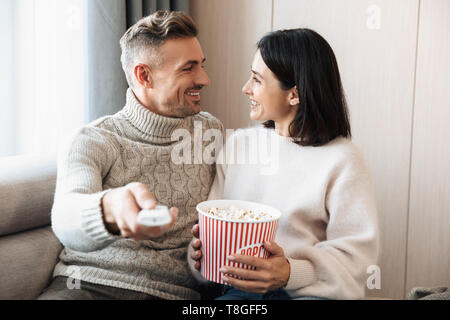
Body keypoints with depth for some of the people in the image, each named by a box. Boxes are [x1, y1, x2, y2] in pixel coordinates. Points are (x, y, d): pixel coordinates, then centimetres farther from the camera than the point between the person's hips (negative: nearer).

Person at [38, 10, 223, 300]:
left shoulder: (211, 131, 10)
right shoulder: (93, 141, -3)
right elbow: (66, 219, -21)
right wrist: (111, 210, -43)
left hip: (171, 291, 3)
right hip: (86, 284, -3)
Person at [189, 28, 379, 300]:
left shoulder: (342, 161, -4)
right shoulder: (238, 143, 12)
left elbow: (357, 252, -9)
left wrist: (290, 273, -24)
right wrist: (200, 250, -11)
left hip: (310, 291, -2)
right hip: (237, 288, 3)